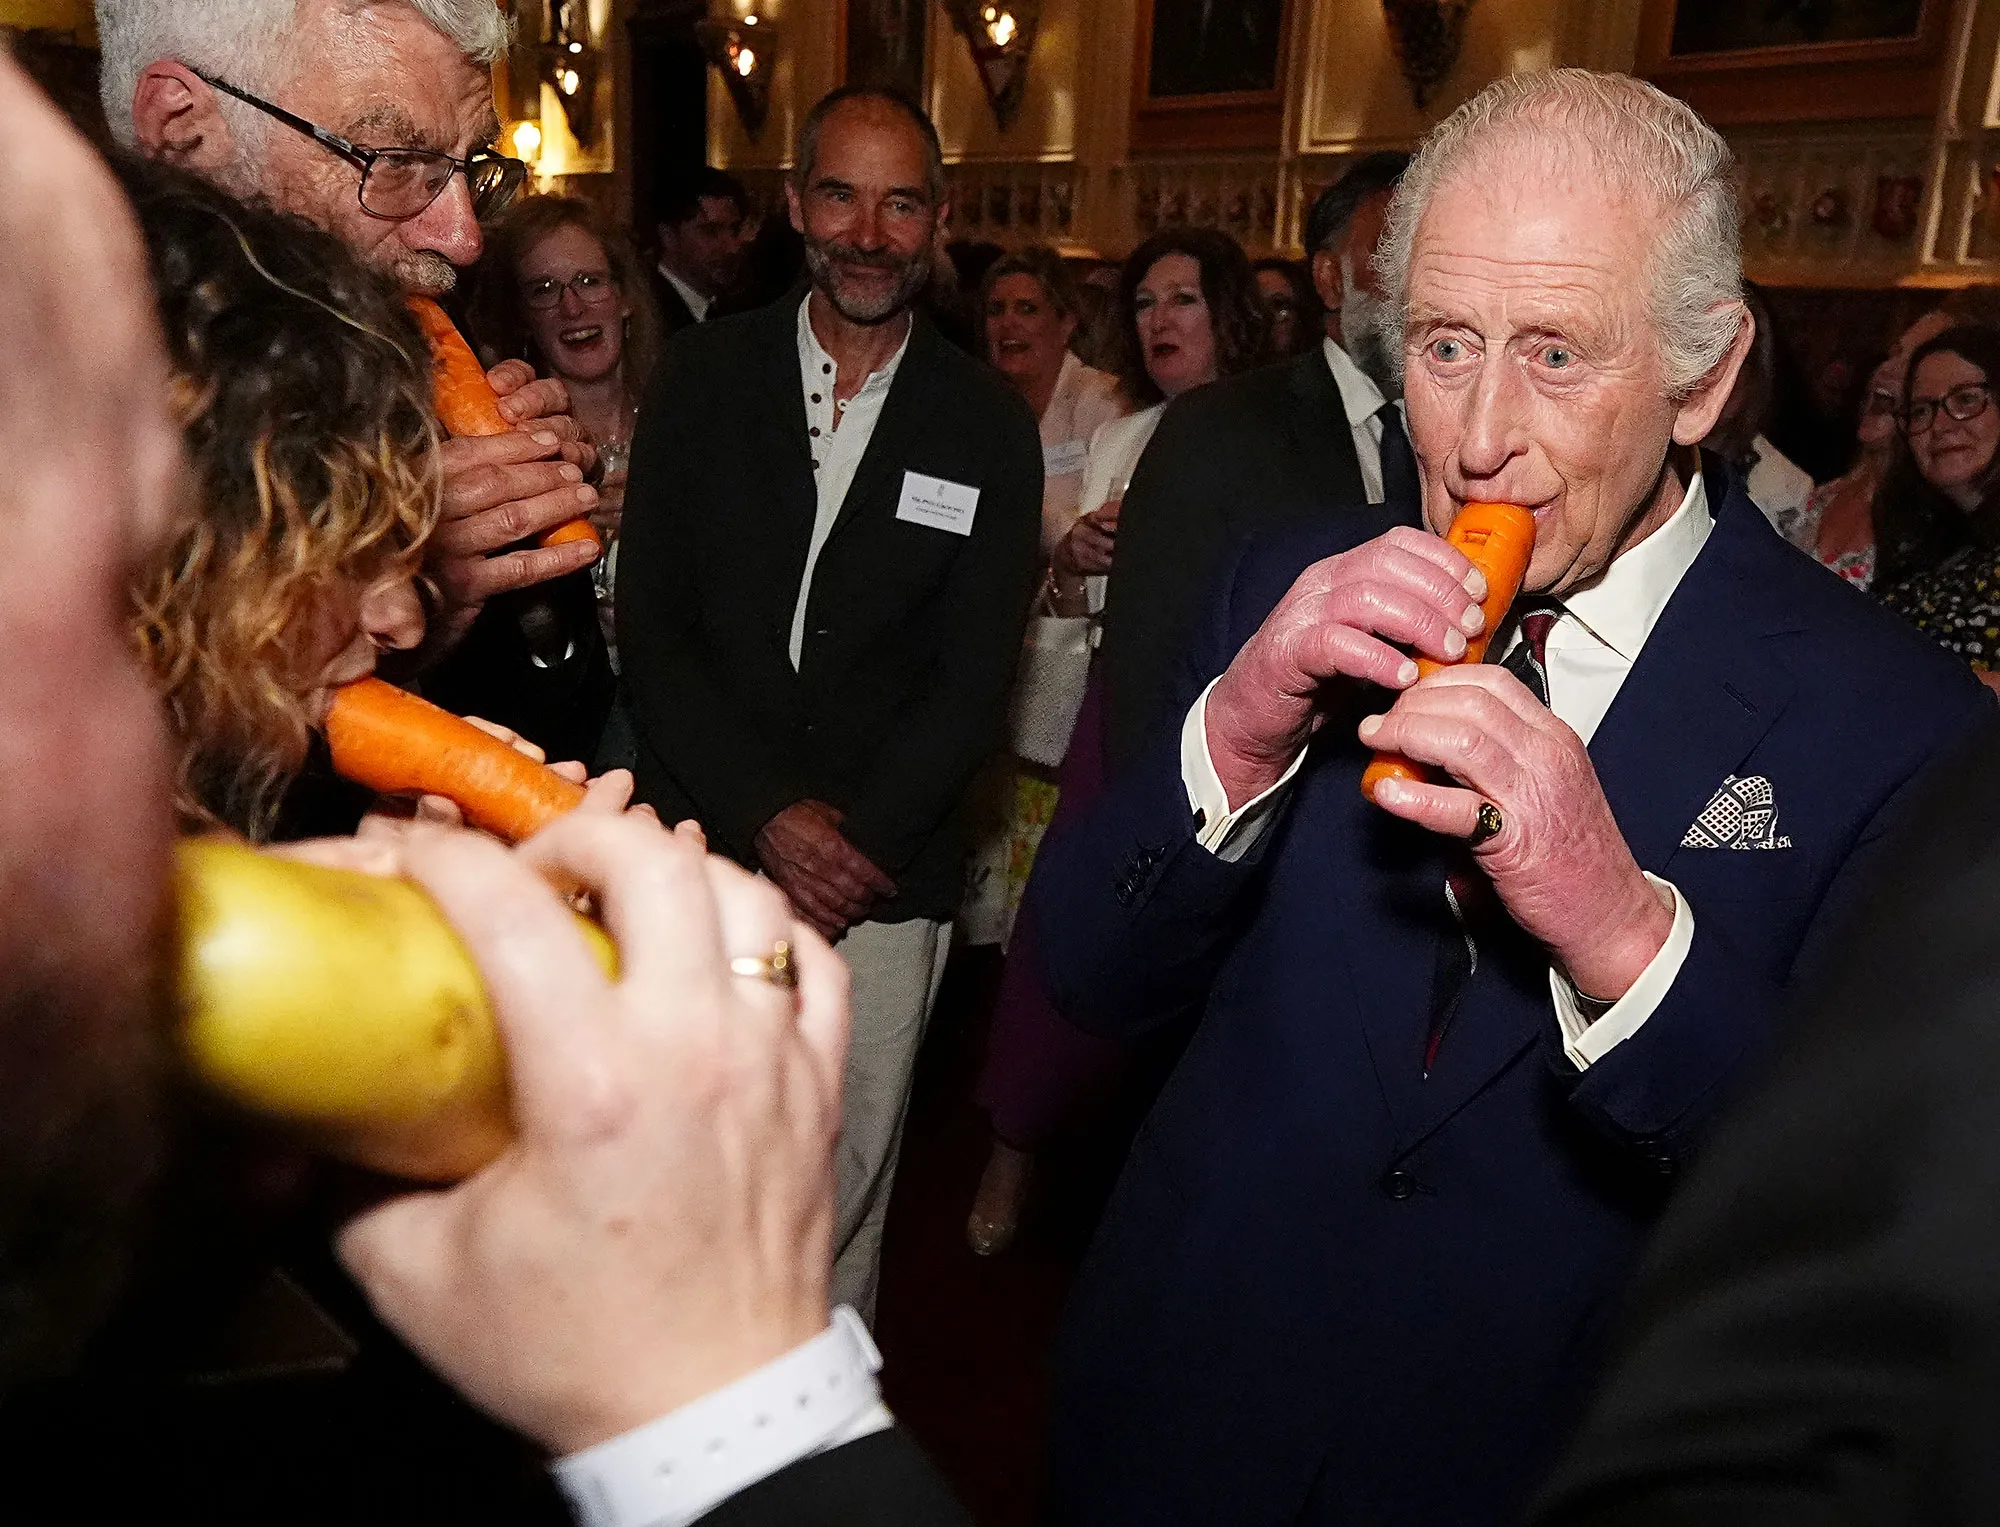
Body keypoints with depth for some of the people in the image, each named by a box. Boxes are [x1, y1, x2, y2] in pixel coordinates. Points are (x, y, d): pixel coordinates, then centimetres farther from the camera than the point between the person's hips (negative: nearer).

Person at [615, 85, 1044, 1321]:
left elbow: (976, 677, 0)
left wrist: (858, 840, -10)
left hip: (887, 882, 0)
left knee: (846, 1194, 6)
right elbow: (652, 627, 0)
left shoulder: (988, 426, 3)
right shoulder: (704, 379, 4)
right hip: (704, 853, 1)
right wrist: (765, 819, -10)